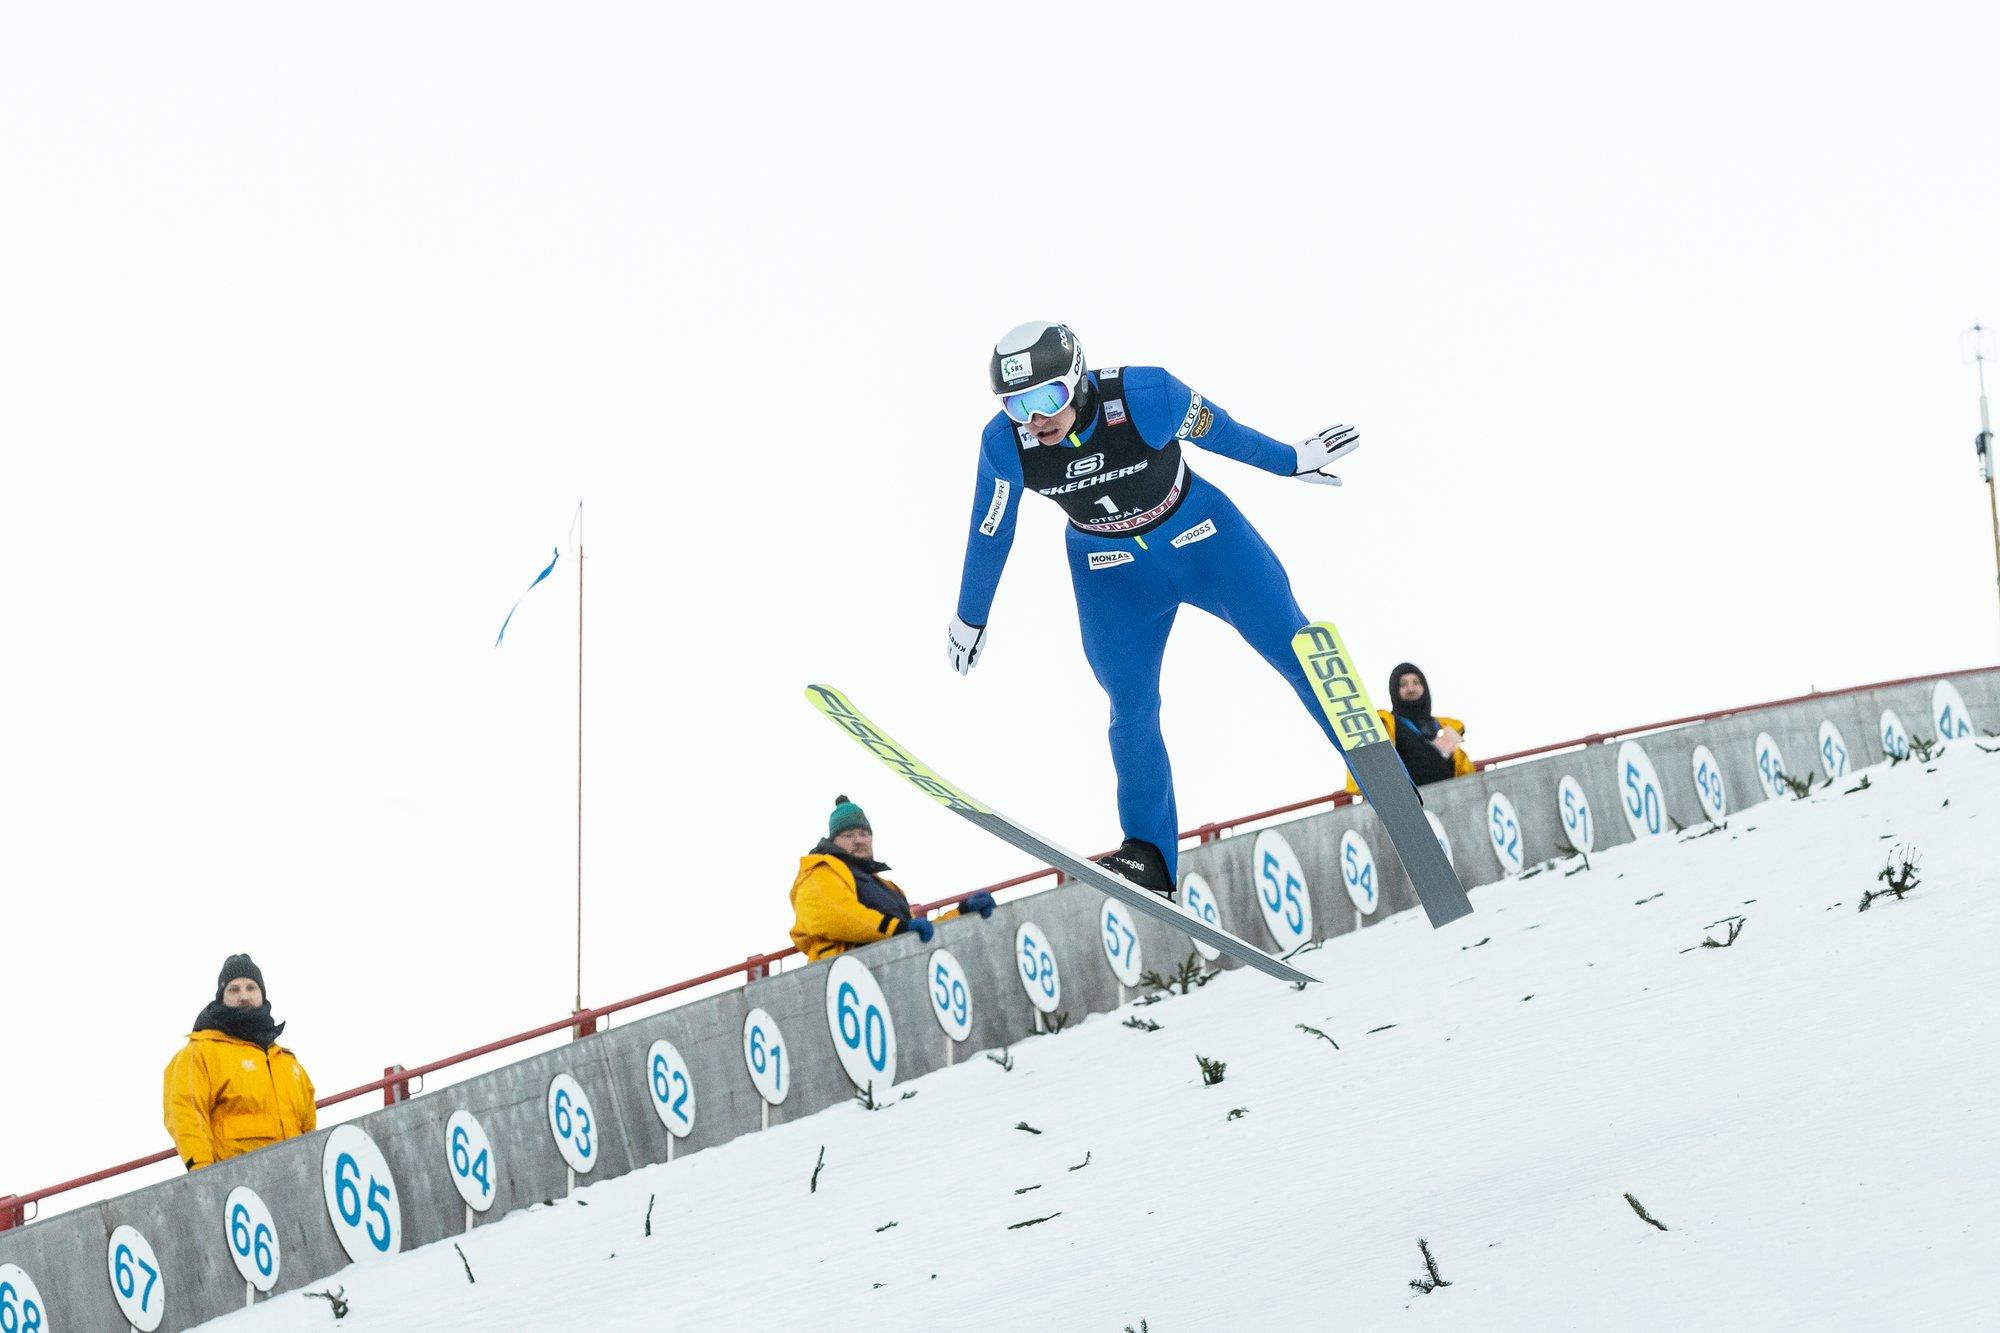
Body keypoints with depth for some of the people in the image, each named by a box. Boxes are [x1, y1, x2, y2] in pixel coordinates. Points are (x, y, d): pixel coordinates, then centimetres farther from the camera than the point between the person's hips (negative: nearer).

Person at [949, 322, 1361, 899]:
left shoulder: (1145, 395, -30)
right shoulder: (1005, 445, -22)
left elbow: (1220, 432, -11)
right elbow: (989, 535, -4)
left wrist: (1294, 461, 4)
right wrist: (969, 622, 8)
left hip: (1203, 539, -1)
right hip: (1113, 575, 1)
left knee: (1303, 660, -2)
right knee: (1132, 715, -8)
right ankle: (1150, 857, 6)